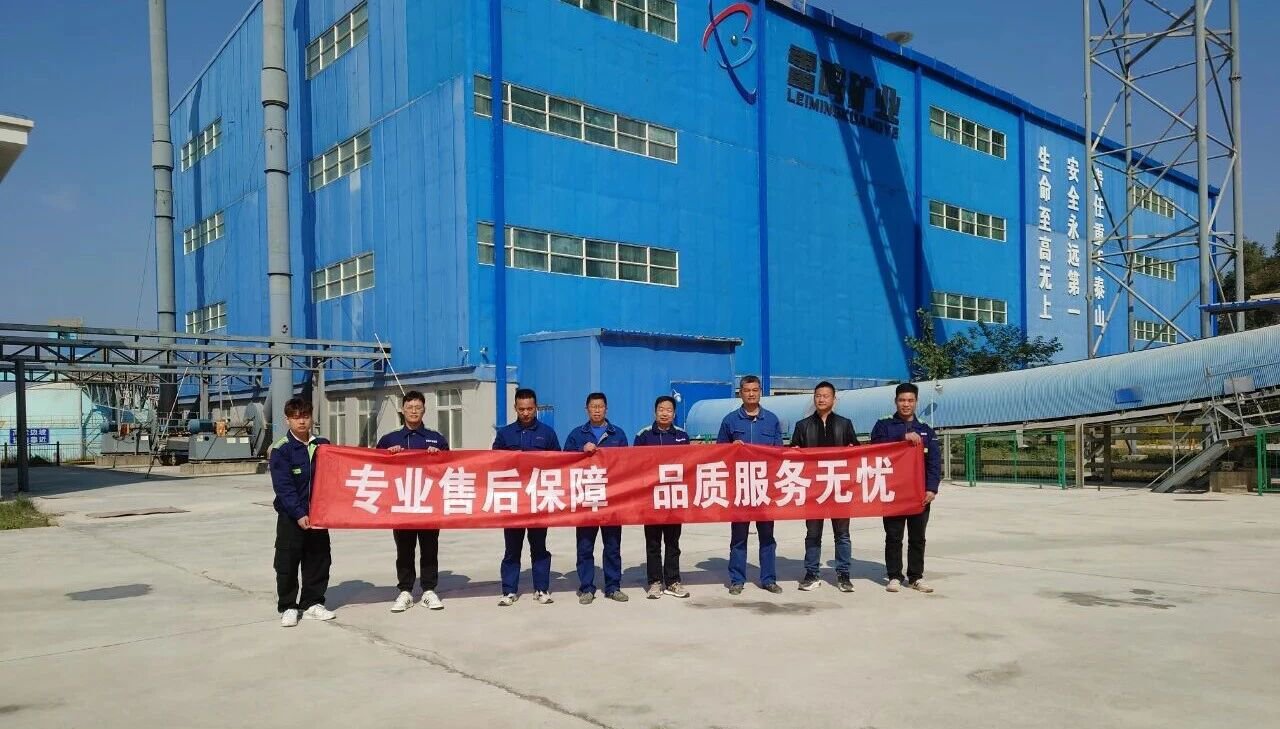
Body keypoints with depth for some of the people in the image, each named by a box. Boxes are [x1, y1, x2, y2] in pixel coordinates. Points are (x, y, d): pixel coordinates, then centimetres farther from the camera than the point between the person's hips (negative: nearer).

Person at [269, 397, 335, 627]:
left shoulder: (322, 445, 6)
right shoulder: (280, 450, -7)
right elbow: (283, 486, -14)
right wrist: (299, 514, -22)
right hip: (291, 517, -4)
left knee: (319, 561, 8)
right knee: (287, 563, 1)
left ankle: (312, 604, 20)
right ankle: (288, 607, 13)